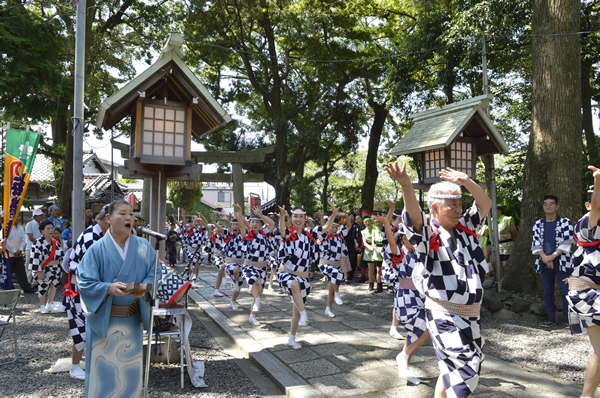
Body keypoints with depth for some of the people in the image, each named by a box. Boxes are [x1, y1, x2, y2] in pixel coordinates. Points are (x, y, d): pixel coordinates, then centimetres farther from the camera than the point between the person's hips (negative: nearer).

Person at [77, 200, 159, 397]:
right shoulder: (97, 249, -9)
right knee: (104, 368, 7)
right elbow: (85, 283, -10)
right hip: (104, 320, -2)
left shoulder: (143, 247, -3)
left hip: (132, 320, 2)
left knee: (130, 367, 15)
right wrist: (109, 288, -26)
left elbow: (154, 272, 1)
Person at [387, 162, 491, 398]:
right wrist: (406, 185, -51)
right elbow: (414, 215, -32)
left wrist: (465, 181, -12)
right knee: (463, 377, -7)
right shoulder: (428, 235, -13)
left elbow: (485, 204, 4)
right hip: (444, 316, -7)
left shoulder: (465, 229, 7)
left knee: (452, 373, 19)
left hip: (471, 315, 7)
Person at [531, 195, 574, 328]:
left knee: (565, 291, -3)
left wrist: (553, 256, -16)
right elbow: (536, 243, 4)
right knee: (547, 292, 7)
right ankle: (551, 318, 16)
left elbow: (566, 243, -8)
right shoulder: (538, 224, 10)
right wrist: (545, 257, -11)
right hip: (544, 263, 3)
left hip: (561, 263, -3)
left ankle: (567, 318, 8)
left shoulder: (565, 222, 0)